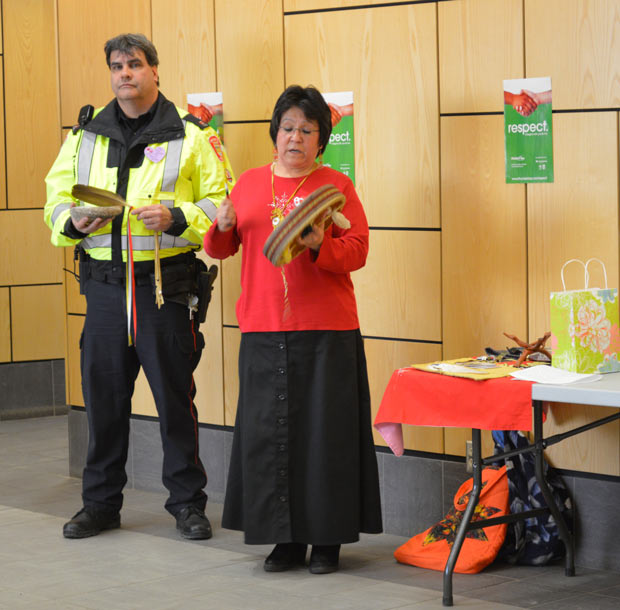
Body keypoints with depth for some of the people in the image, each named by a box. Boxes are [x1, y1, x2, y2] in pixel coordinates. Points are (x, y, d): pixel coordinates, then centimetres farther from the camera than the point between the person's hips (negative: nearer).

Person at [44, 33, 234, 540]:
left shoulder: (189, 135, 1)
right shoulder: (85, 134, 11)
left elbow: (222, 202, -1)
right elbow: (57, 196, 15)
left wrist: (176, 218, -17)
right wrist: (73, 223, -6)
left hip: (166, 283, -3)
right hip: (105, 283, 3)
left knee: (175, 394, 3)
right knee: (103, 394, 8)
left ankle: (188, 503, 15)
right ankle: (100, 504, 20)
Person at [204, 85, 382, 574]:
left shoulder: (336, 185, 4)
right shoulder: (250, 183, 13)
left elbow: (358, 250, -3)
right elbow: (219, 249, 14)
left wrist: (321, 245, -21)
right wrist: (222, 228, -7)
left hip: (327, 332, -3)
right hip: (264, 332, 3)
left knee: (324, 430, -1)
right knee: (268, 432, 2)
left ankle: (327, 538, 8)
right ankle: (286, 538, 11)